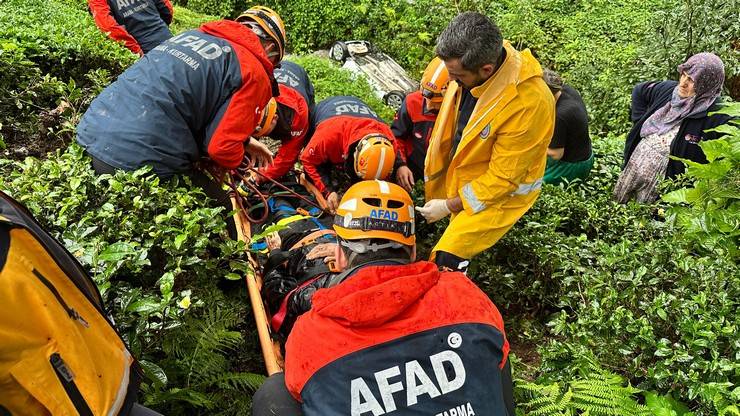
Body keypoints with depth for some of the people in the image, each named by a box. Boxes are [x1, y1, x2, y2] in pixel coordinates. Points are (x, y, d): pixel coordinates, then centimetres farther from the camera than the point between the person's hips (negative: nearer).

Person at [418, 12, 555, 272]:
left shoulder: (529, 104, -36)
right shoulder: (472, 63, -17)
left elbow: (502, 178, -25)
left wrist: (450, 205, -17)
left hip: (499, 194, -6)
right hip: (461, 177, 7)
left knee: (446, 262, -8)